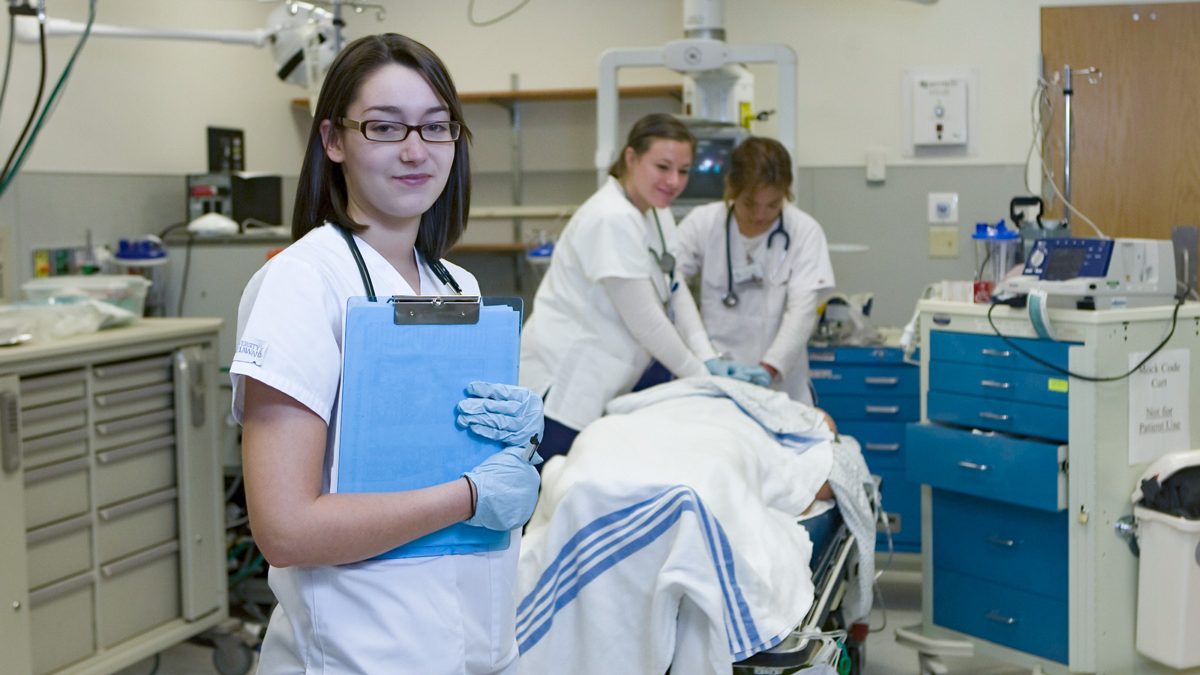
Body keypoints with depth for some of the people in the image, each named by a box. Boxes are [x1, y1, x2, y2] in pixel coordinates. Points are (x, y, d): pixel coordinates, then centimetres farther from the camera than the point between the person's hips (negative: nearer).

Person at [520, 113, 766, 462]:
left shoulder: (657, 212, 7)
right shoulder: (613, 220, -21)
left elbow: (676, 291, 7)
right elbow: (644, 319, -19)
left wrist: (709, 360, -4)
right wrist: (698, 374, -8)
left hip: (602, 386, 9)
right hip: (564, 384, -9)